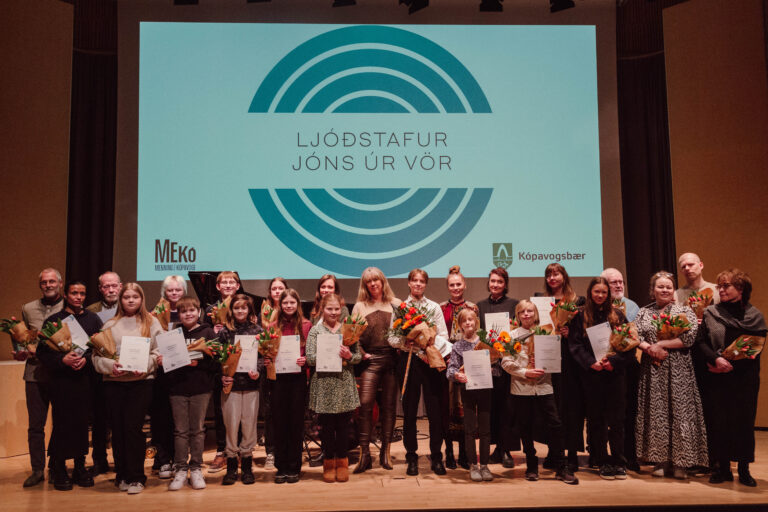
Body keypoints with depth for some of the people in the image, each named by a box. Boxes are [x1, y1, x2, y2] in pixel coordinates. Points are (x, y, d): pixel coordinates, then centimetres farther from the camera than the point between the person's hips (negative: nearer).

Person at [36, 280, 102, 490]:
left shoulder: (93, 319, 10)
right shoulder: (53, 320, 5)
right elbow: (43, 351, -1)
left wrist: (86, 358, -12)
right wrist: (63, 359, -15)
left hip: (85, 377, 2)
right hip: (60, 379, -1)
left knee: (82, 422, 3)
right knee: (62, 423, -2)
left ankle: (80, 467, 15)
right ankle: (59, 470, 9)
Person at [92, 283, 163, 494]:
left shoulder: (152, 323, 8)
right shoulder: (110, 325, 12)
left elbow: (158, 352, 3)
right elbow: (97, 354, 7)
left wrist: (145, 367, -13)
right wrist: (110, 366, -11)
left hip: (141, 382, -2)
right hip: (113, 382, 3)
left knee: (133, 427, -9)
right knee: (117, 428, 5)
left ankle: (136, 477, 0)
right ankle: (122, 475, 17)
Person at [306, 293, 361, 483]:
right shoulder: (315, 331, 3)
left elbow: (358, 356, 6)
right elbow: (310, 358, -7)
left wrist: (349, 356, -16)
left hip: (345, 384, 1)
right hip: (324, 384, -1)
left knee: (344, 424, 5)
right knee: (326, 425, 5)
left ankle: (342, 461, 20)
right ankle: (329, 462, 18)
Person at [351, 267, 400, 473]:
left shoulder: (396, 304, 10)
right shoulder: (360, 306, 9)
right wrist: (361, 354, -6)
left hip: (391, 359, 1)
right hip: (370, 360, -1)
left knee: (389, 406, 5)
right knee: (365, 405, -10)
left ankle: (385, 451, 15)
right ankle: (364, 453, -4)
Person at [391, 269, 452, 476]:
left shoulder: (434, 307, 9)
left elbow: (444, 336, 4)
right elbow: (392, 338, 3)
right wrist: (406, 343, -15)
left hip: (431, 360, 0)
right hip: (407, 360, 0)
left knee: (435, 410, -1)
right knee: (409, 410, 4)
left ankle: (436, 457, 10)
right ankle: (411, 457, 13)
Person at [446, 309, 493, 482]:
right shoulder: (457, 346, 5)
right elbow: (451, 369, -2)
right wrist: (456, 374, -22)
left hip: (485, 388, 0)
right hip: (467, 388, 0)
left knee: (485, 427, 4)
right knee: (470, 428, 2)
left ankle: (484, 465, 14)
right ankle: (473, 465, 11)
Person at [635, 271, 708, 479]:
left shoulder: (684, 311, 4)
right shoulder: (644, 312, 12)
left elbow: (690, 337, -9)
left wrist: (660, 344, -11)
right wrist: (649, 348, -15)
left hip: (678, 371, -2)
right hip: (652, 370, 2)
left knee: (680, 411, -4)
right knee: (655, 412, 1)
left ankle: (680, 462, 3)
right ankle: (660, 460, 9)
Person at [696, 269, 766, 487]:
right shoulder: (710, 313, 5)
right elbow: (700, 342, 0)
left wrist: (731, 364, -12)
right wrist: (716, 359, -15)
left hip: (744, 378, -1)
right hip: (717, 379, 1)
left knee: (744, 421, 3)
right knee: (717, 421, 1)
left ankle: (743, 469, 16)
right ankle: (722, 467, 14)